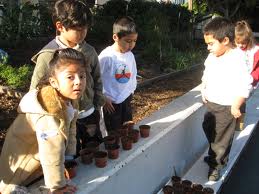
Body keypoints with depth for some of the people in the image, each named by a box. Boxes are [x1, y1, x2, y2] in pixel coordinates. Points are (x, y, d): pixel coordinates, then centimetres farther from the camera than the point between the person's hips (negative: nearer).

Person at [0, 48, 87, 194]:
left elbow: (70, 131, -1)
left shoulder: (70, 99, -12)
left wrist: (69, 157, 1)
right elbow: (52, 153, -35)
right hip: (23, 159, -7)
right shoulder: (50, 113, -39)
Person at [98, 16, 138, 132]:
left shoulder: (130, 55, 1)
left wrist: (131, 91, 10)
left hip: (126, 100, 6)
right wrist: (104, 98, -11)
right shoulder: (106, 56, -19)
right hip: (111, 102, -6)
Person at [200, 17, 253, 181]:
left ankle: (216, 164, 26)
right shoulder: (211, 57, 2)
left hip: (226, 107, -8)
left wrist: (236, 106, -20)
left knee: (221, 137, 7)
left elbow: (245, 85, -23)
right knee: (209, 129, 22)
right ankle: (215, 155, 46)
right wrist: (204, 91, 15)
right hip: (211, 103, 8)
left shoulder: (237, 60, -22)